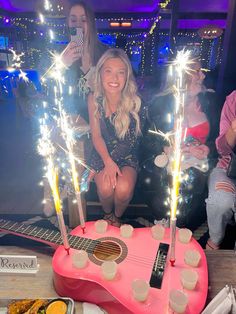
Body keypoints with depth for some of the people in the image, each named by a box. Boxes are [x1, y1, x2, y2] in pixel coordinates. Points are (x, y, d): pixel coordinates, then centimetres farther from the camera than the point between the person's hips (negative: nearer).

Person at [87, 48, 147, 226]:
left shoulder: (135, 102, -15)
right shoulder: (94, 99, -9)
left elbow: (132, 140, -12)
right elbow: (96, 136, -8)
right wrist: (108, 162, -25)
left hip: (127, 155, -1)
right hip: (102, 153, 1)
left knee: (124, 189, -26)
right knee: (105, 187, -25)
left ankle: (117, 217, 11)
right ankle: (107, 215, 12)